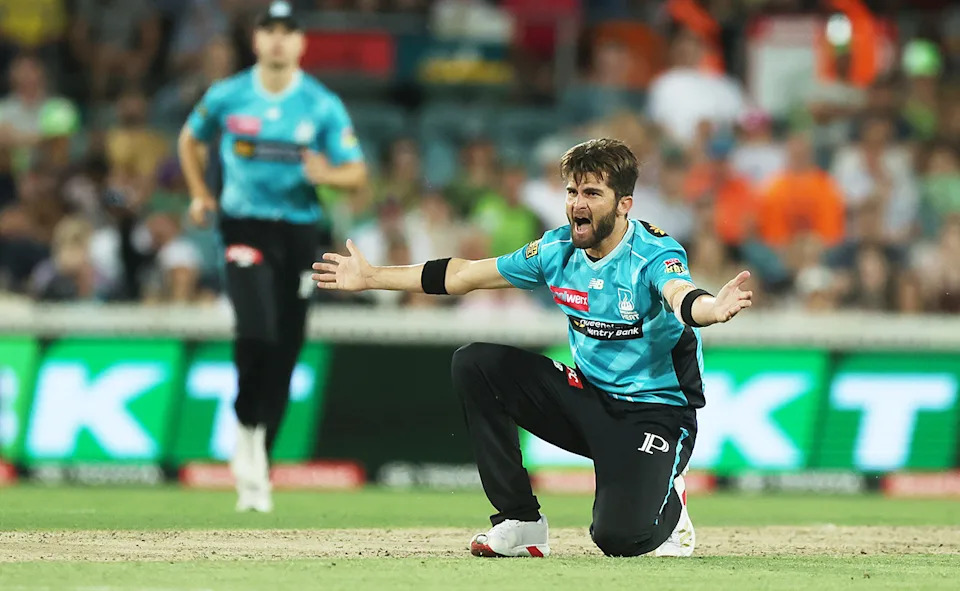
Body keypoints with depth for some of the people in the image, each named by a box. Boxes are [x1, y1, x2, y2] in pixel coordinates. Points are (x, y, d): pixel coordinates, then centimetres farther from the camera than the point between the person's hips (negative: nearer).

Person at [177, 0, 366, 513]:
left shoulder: (323, 106, -2)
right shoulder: (226, 97, 0)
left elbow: (357, 173, -3)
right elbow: (190, 139, 19)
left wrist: (327, 175, -24)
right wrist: (200, 195, 9)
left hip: (298, 232, 2)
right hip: (245, 227, -2)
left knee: (284, 352, 4)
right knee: (257, 329, -26)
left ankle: (256, 472, 17)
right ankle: (247, 429, -2)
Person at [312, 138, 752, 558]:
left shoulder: (654, 254, -21)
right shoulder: (558, 250, -3)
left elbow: (680, 296, -46)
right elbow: (463, 275, 8)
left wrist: (711, 309, -71)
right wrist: (370, 278, 11)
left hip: (657, 412, -7)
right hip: (588, 398, 7)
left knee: (617, 536, -29)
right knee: (475, 364, -8)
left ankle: (666, 506, 12)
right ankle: (520, 521, -2)